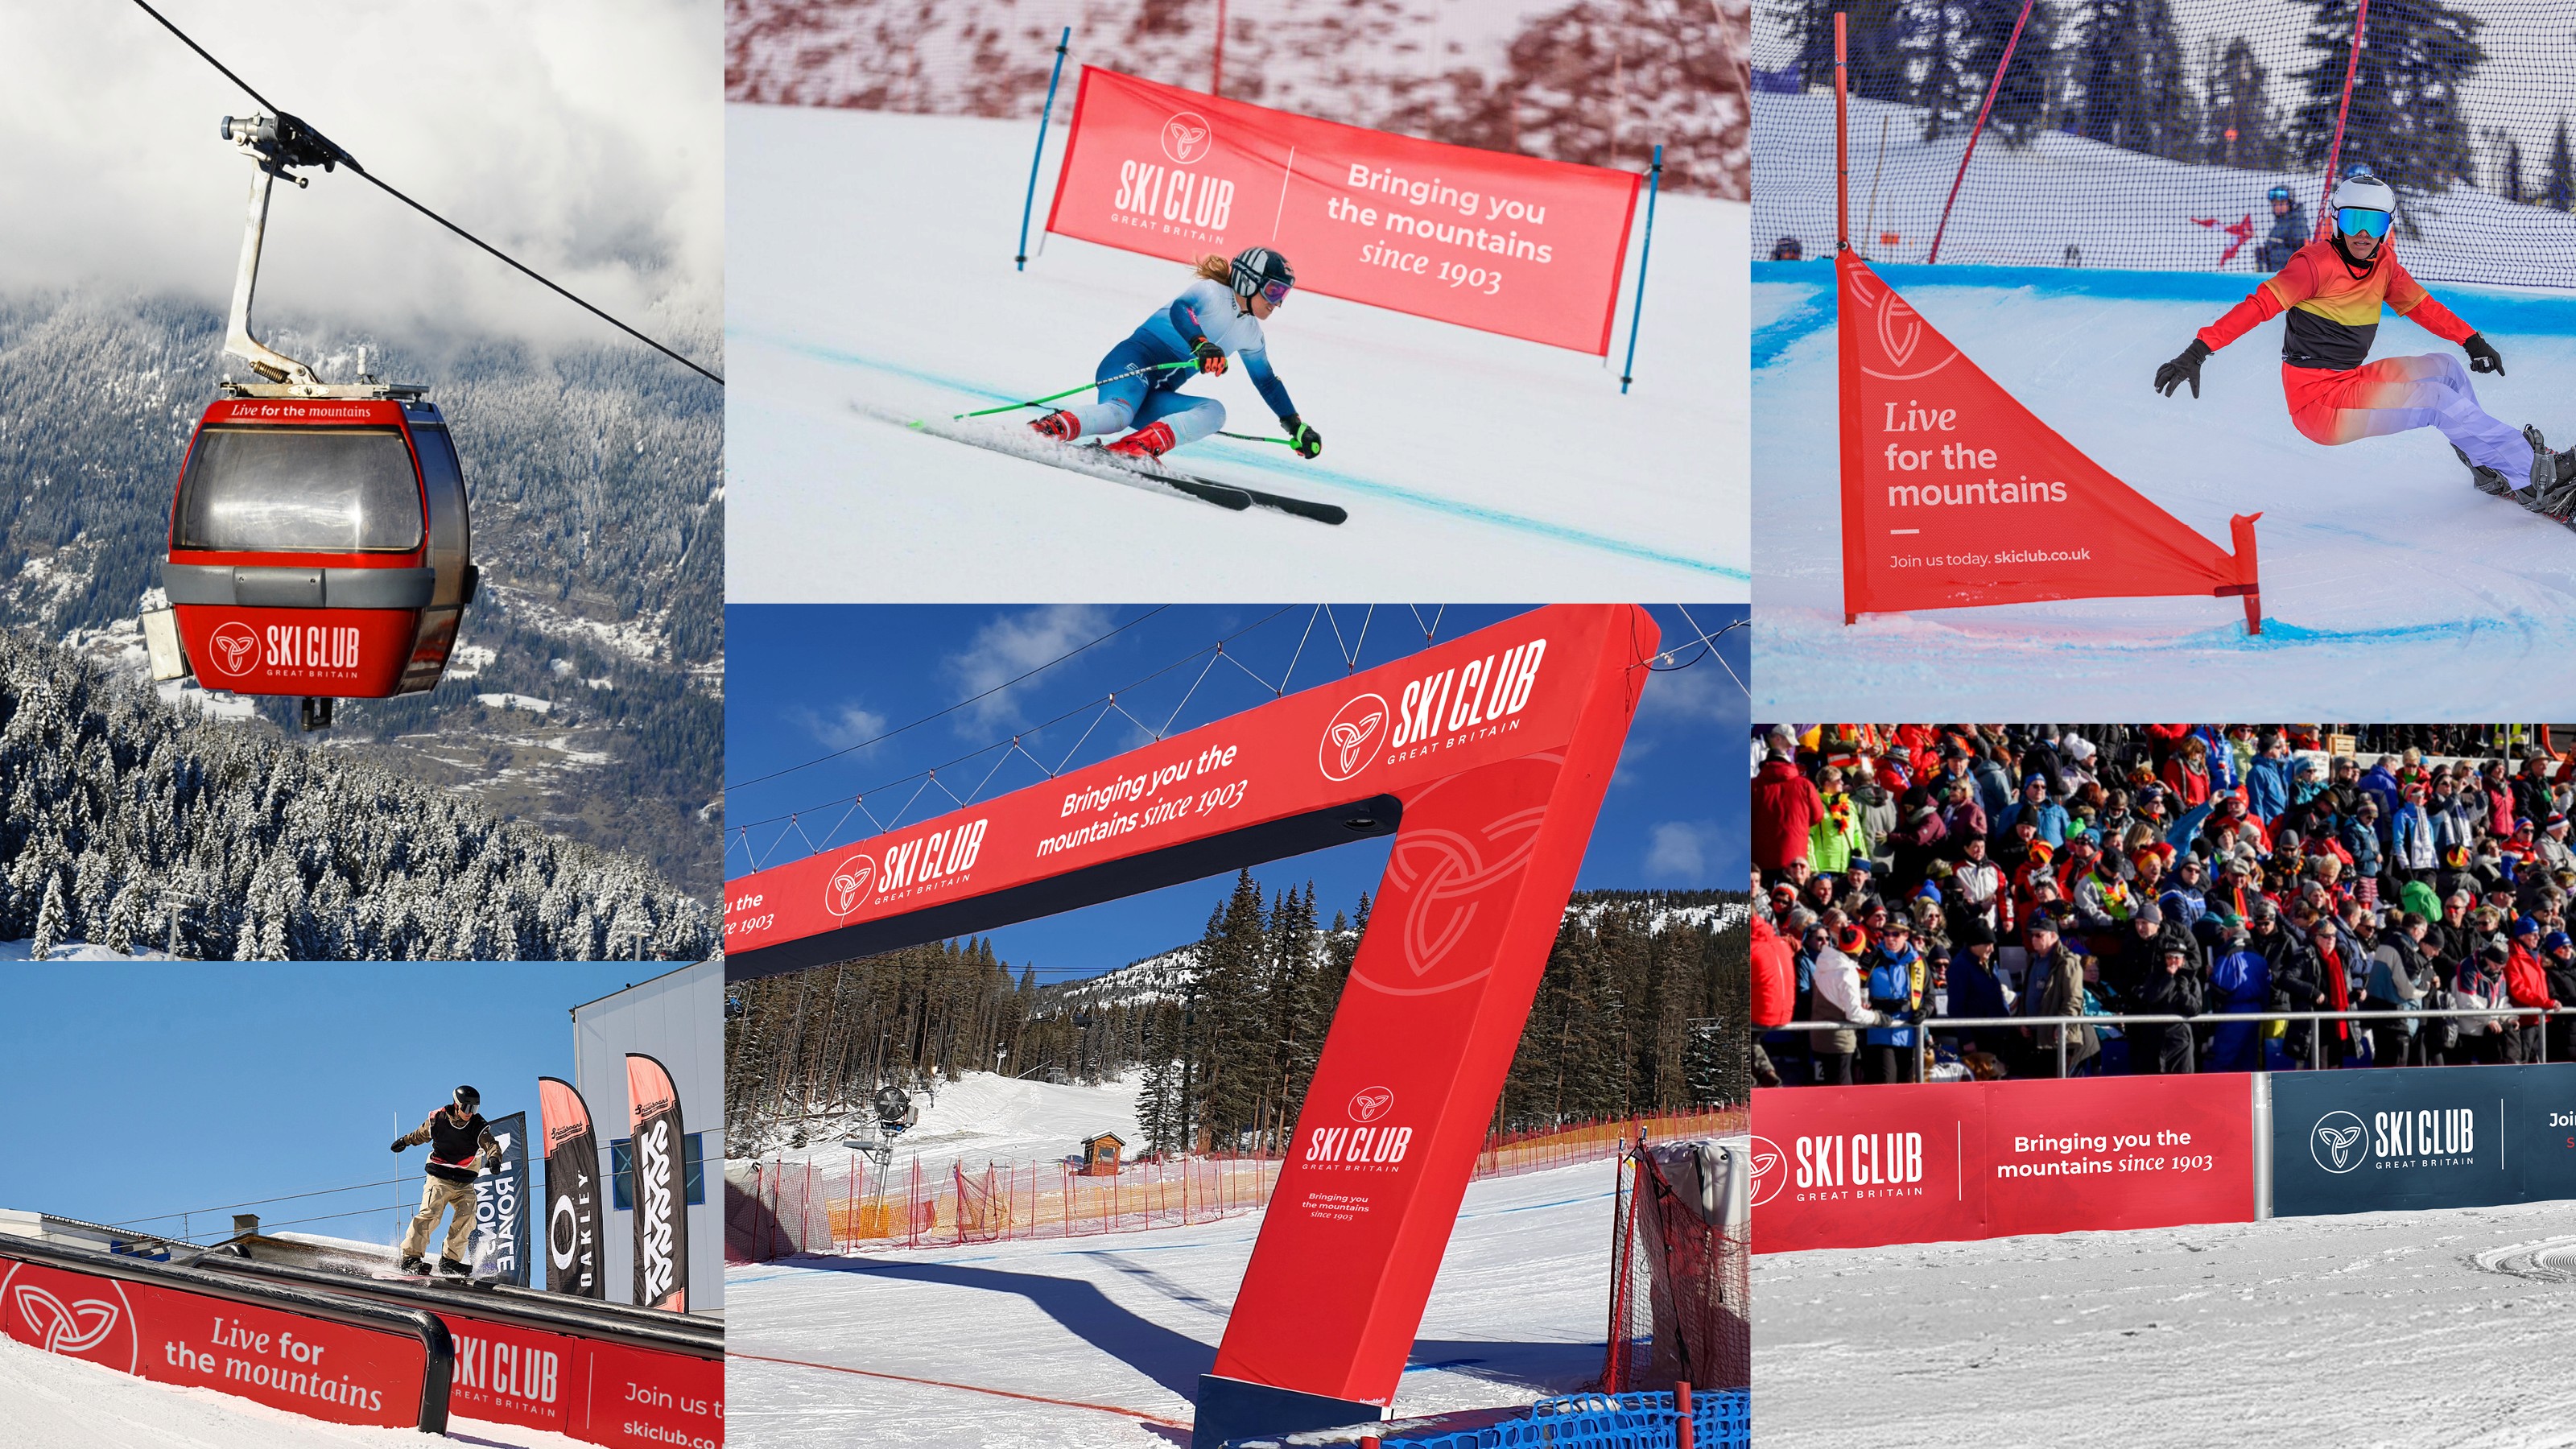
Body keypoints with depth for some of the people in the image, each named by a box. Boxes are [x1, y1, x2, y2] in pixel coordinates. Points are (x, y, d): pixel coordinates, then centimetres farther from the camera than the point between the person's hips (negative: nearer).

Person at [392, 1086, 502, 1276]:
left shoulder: (477, 1125, -3)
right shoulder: (438, 1119, -4)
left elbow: (491, 1143, -17)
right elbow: (421, 1134, 17)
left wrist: (494, 1157, -40)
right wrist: (405, 1141, 34)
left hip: (464, 1183, 3)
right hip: (439, 1178, -3)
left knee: (467, 1217, -13)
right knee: (430, 1213, -20)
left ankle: (450, 1260, -5)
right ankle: (410, 1257, -21)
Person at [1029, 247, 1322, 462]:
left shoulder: (1251, 335, 22)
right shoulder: (1210, 291, -3)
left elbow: (1267, 381, 37)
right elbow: (1180, 309, -25)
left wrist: (1295, 425, 38)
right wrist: (1200, 344, -43)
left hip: (1155, 398, 7)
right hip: (1133, 362, -7)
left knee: (1213, 412, -21)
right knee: (1117, 415, -38)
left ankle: (1135, 448, -39)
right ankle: (1037, 432, -44)